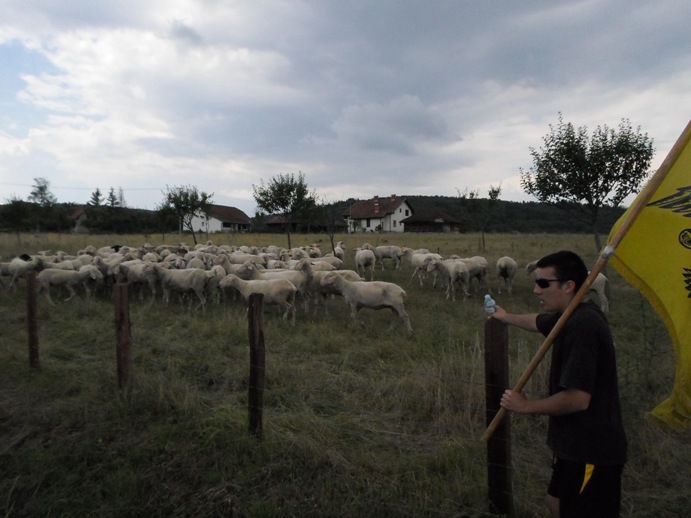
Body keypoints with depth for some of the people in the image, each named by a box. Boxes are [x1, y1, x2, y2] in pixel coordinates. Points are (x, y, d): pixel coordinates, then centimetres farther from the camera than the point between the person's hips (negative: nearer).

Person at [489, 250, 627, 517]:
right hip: (579, 444, 10)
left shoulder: (582, 326, -28)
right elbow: (538, 322, 26)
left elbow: (577, 399, -32)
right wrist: (506, 317, 43)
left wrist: (526, 406, -16)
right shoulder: (573, 316, 3)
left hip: (592, 451, -10)